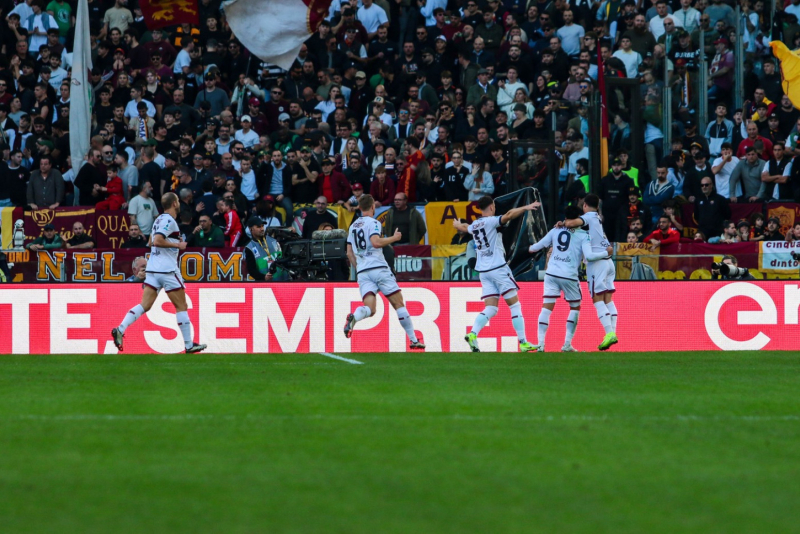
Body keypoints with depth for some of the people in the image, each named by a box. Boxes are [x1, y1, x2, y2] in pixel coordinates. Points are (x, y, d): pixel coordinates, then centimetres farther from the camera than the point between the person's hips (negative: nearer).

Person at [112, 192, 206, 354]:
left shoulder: (160, 220, 17)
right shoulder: (169, 221, -11)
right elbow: (157, 241, -22)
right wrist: (178, 245, -14)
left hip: (153, 269, 8)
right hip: (168, 270, -8)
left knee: (145, 305, 0)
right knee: (181, 307, 3)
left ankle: (120, 329, -18)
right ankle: (189, 345, 7)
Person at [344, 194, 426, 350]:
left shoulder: (353, 226, 18)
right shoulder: (372, 223, -3)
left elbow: (349, 253, 20)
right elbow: (376, 242, -19)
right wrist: (394, 238, -5)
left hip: (362, 272, 5)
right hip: (379, 268, -5)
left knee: (370, 309, -7)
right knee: (399, 304, 3)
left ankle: (354, 317, -40)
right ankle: (414, 340, 3)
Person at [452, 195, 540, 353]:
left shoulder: (474, 225, 14)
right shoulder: (491, 221, -7)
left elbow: (465, 228, 38)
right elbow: (508, 216, -28)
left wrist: (457, 225, 60)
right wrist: (526, 208, -29)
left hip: (483, 271, 7)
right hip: (498, 268, -7)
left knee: (490, 309, 4)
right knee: (515, 305, -1)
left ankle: (472, 334, -19)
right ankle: (523, 343, -5)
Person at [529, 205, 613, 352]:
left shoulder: (555, 231, 8)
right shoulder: (583, 235, -3)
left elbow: (538, 246, 15)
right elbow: (589, 256, -14)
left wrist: (531, 248, 38)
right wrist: (606, 253, 1)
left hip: (551, 274, 3)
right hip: (569, 276, -3)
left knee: (547, 307, 2)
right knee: (575, 307, 16)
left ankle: (540, 343, -10)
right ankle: (567, 344, 9)